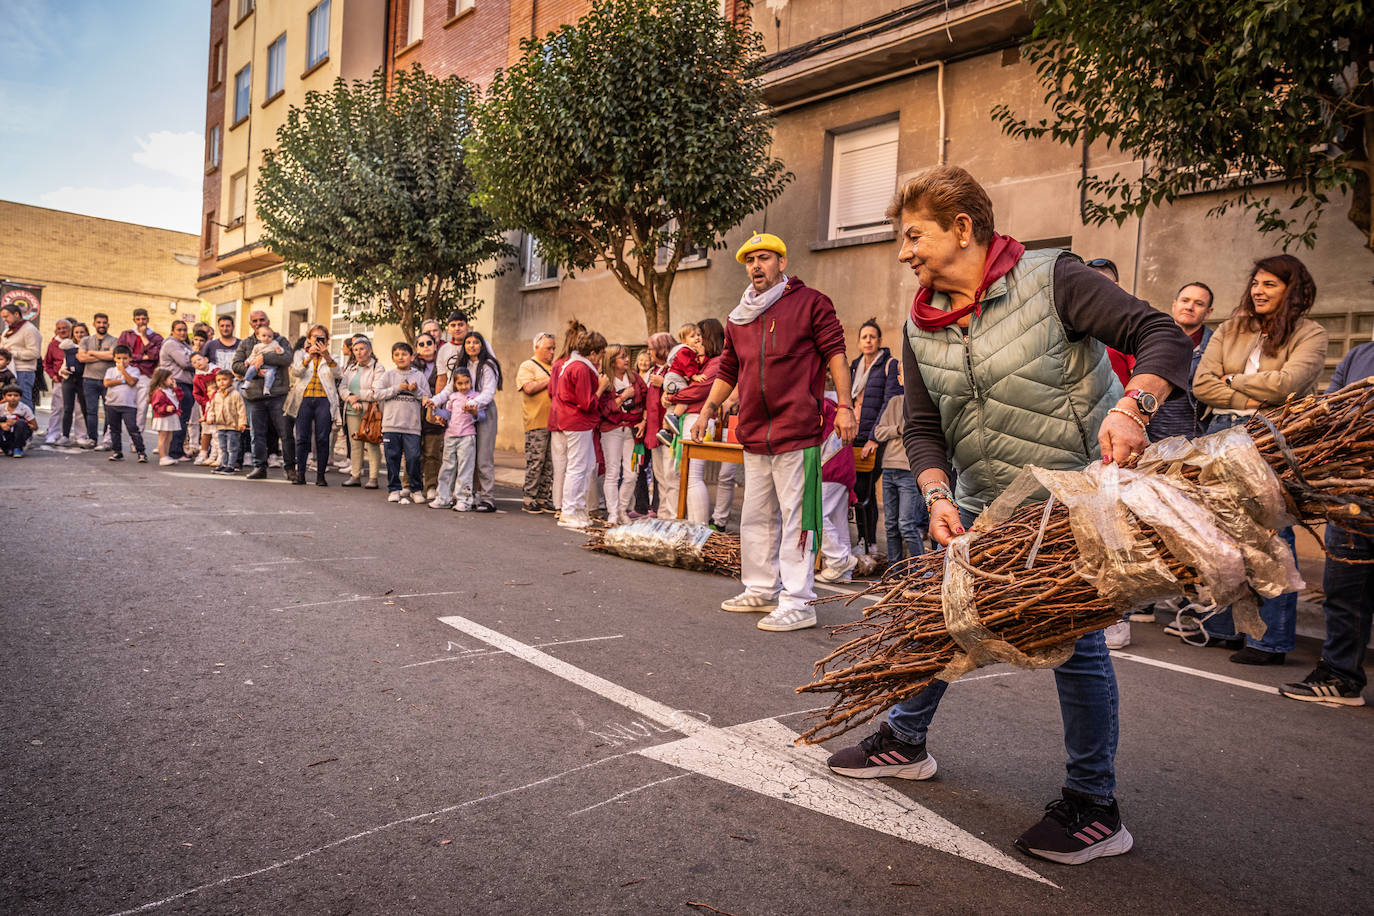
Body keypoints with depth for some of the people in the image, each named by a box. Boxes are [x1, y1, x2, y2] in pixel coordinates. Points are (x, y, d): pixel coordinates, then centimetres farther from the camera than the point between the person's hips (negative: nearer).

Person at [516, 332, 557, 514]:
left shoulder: (554, 368, 22)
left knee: (550, 463, 5)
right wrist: (550, 380, -8)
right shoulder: (527, 366, 2)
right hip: (536, 422, -6)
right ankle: (529, 499, 2)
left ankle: (544, 499, 11)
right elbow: (529, 388, -14)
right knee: (535, 461, -6)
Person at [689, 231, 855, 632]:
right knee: (756, 517, 14)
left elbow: (835, 353, -4)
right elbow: (727, 370, 24)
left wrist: (845, 406, -12)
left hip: (796, 431, -7)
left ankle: (797, 604, 2)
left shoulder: (810, 302, 0)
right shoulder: (739, 318, 17)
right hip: (754, 434, 7)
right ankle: (762, 590, 27)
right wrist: (708, 408, 16)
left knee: (794, 518, -5)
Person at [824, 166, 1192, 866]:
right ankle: (904, 741, 32)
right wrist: (938, 498, -15)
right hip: (983, 505, 6)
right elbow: (923, 428, 1)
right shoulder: (923, 327, 2)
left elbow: (1164, 338, -15)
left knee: (1074, 639, -4)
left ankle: (1095, 809, 14)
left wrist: (1131, 406, -34)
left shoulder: (1051, 279, -14)